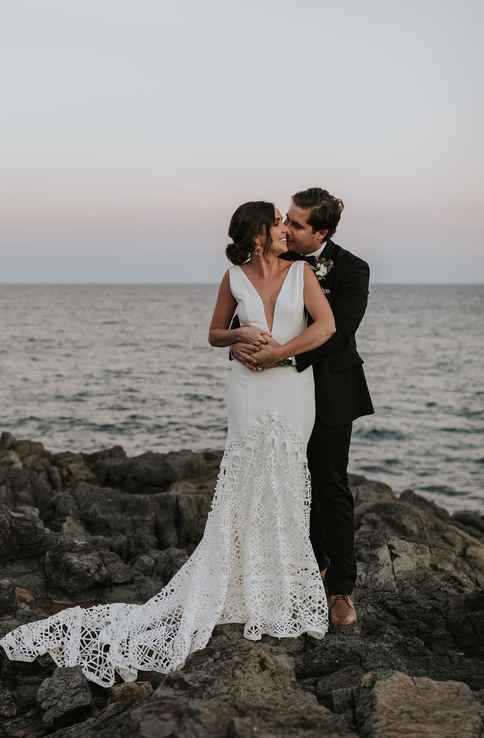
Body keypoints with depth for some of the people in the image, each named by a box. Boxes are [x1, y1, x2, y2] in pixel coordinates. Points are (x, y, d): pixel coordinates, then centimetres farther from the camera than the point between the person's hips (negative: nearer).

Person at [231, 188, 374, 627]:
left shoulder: (351, 271, -14)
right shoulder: (275, 260, -1)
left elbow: (337, 332, -24)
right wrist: (238, 342, -25)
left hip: (328, 392, -5)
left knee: (331, 486, -1)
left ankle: (341, 589, 8)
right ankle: (315, 561, 32)